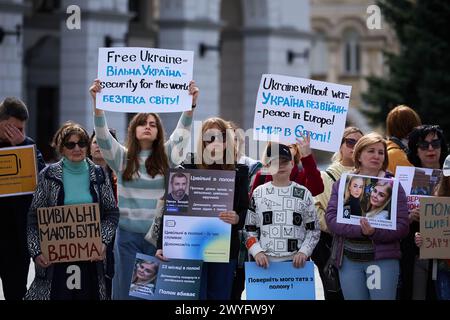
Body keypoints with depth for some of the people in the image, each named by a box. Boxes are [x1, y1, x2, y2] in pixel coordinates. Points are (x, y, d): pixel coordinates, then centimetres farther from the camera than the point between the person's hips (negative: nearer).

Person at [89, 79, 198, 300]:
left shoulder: (166, 157, 6)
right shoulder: (122, 158, 4)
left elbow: (182, 132, -6)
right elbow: (103, 135, -9)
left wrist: (191, 105, -22)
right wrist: (97, 104, -24)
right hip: (128, 234, 0)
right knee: (125, 290, 2)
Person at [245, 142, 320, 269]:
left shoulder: (304, 194, 7)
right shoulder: (258, 193, 7)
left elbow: (313, 230, 8)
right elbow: (249, 229, 8)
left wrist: (303, 252, -7)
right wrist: (257, 252, -7)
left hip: (296, 263, 0)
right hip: (265, 263, 0)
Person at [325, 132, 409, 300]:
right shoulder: (342, 184, 9)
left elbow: (402, 226, -4)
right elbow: (331, 218, -2)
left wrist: (374, 232, -22)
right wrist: (360, 230, -18)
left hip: (383, 259, -2)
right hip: (349, 259, 2)